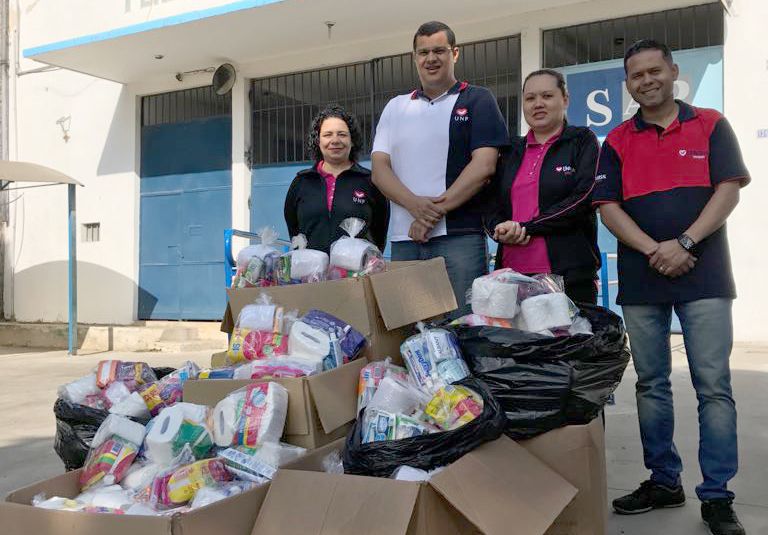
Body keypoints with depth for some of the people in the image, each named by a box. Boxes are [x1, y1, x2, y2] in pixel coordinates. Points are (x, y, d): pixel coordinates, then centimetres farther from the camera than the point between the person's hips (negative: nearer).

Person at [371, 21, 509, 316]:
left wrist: (436, 211, -12)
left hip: (459, 236, -4)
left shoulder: (477, 100, 8)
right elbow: (379, 167, 9)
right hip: (404, 238, 4)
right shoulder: (395, 107, 19)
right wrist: (415, 204, -11)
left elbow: (484, 165, -5)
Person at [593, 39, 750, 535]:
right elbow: (608, 206, 2)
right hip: (640, 280, 2)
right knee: (651, 385, 9)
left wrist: (684, 243, -14)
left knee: (714, 386, -3)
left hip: (704, 276, -2)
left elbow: (729, 189, -2)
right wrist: (653, 250, -12)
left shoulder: (710, 126, 7)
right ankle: (664, 481, 22)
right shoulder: (617, 142, 10)